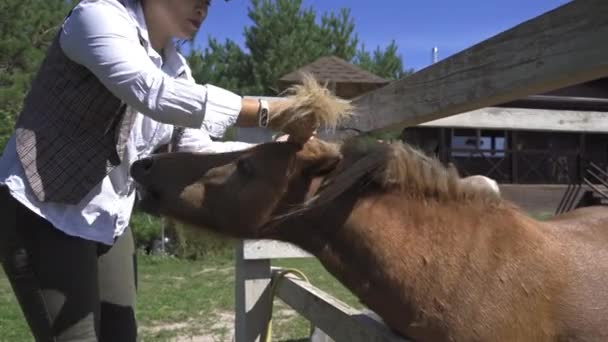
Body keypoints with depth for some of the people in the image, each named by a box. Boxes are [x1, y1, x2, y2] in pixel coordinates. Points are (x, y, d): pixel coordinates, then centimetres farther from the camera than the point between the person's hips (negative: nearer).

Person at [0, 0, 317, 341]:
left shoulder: (175, 68, 7)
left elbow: (197, 151, 6)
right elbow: (154, 94, -33)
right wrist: (270, 113, -33)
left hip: (108, 221, 8)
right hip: (44, 211, -7)